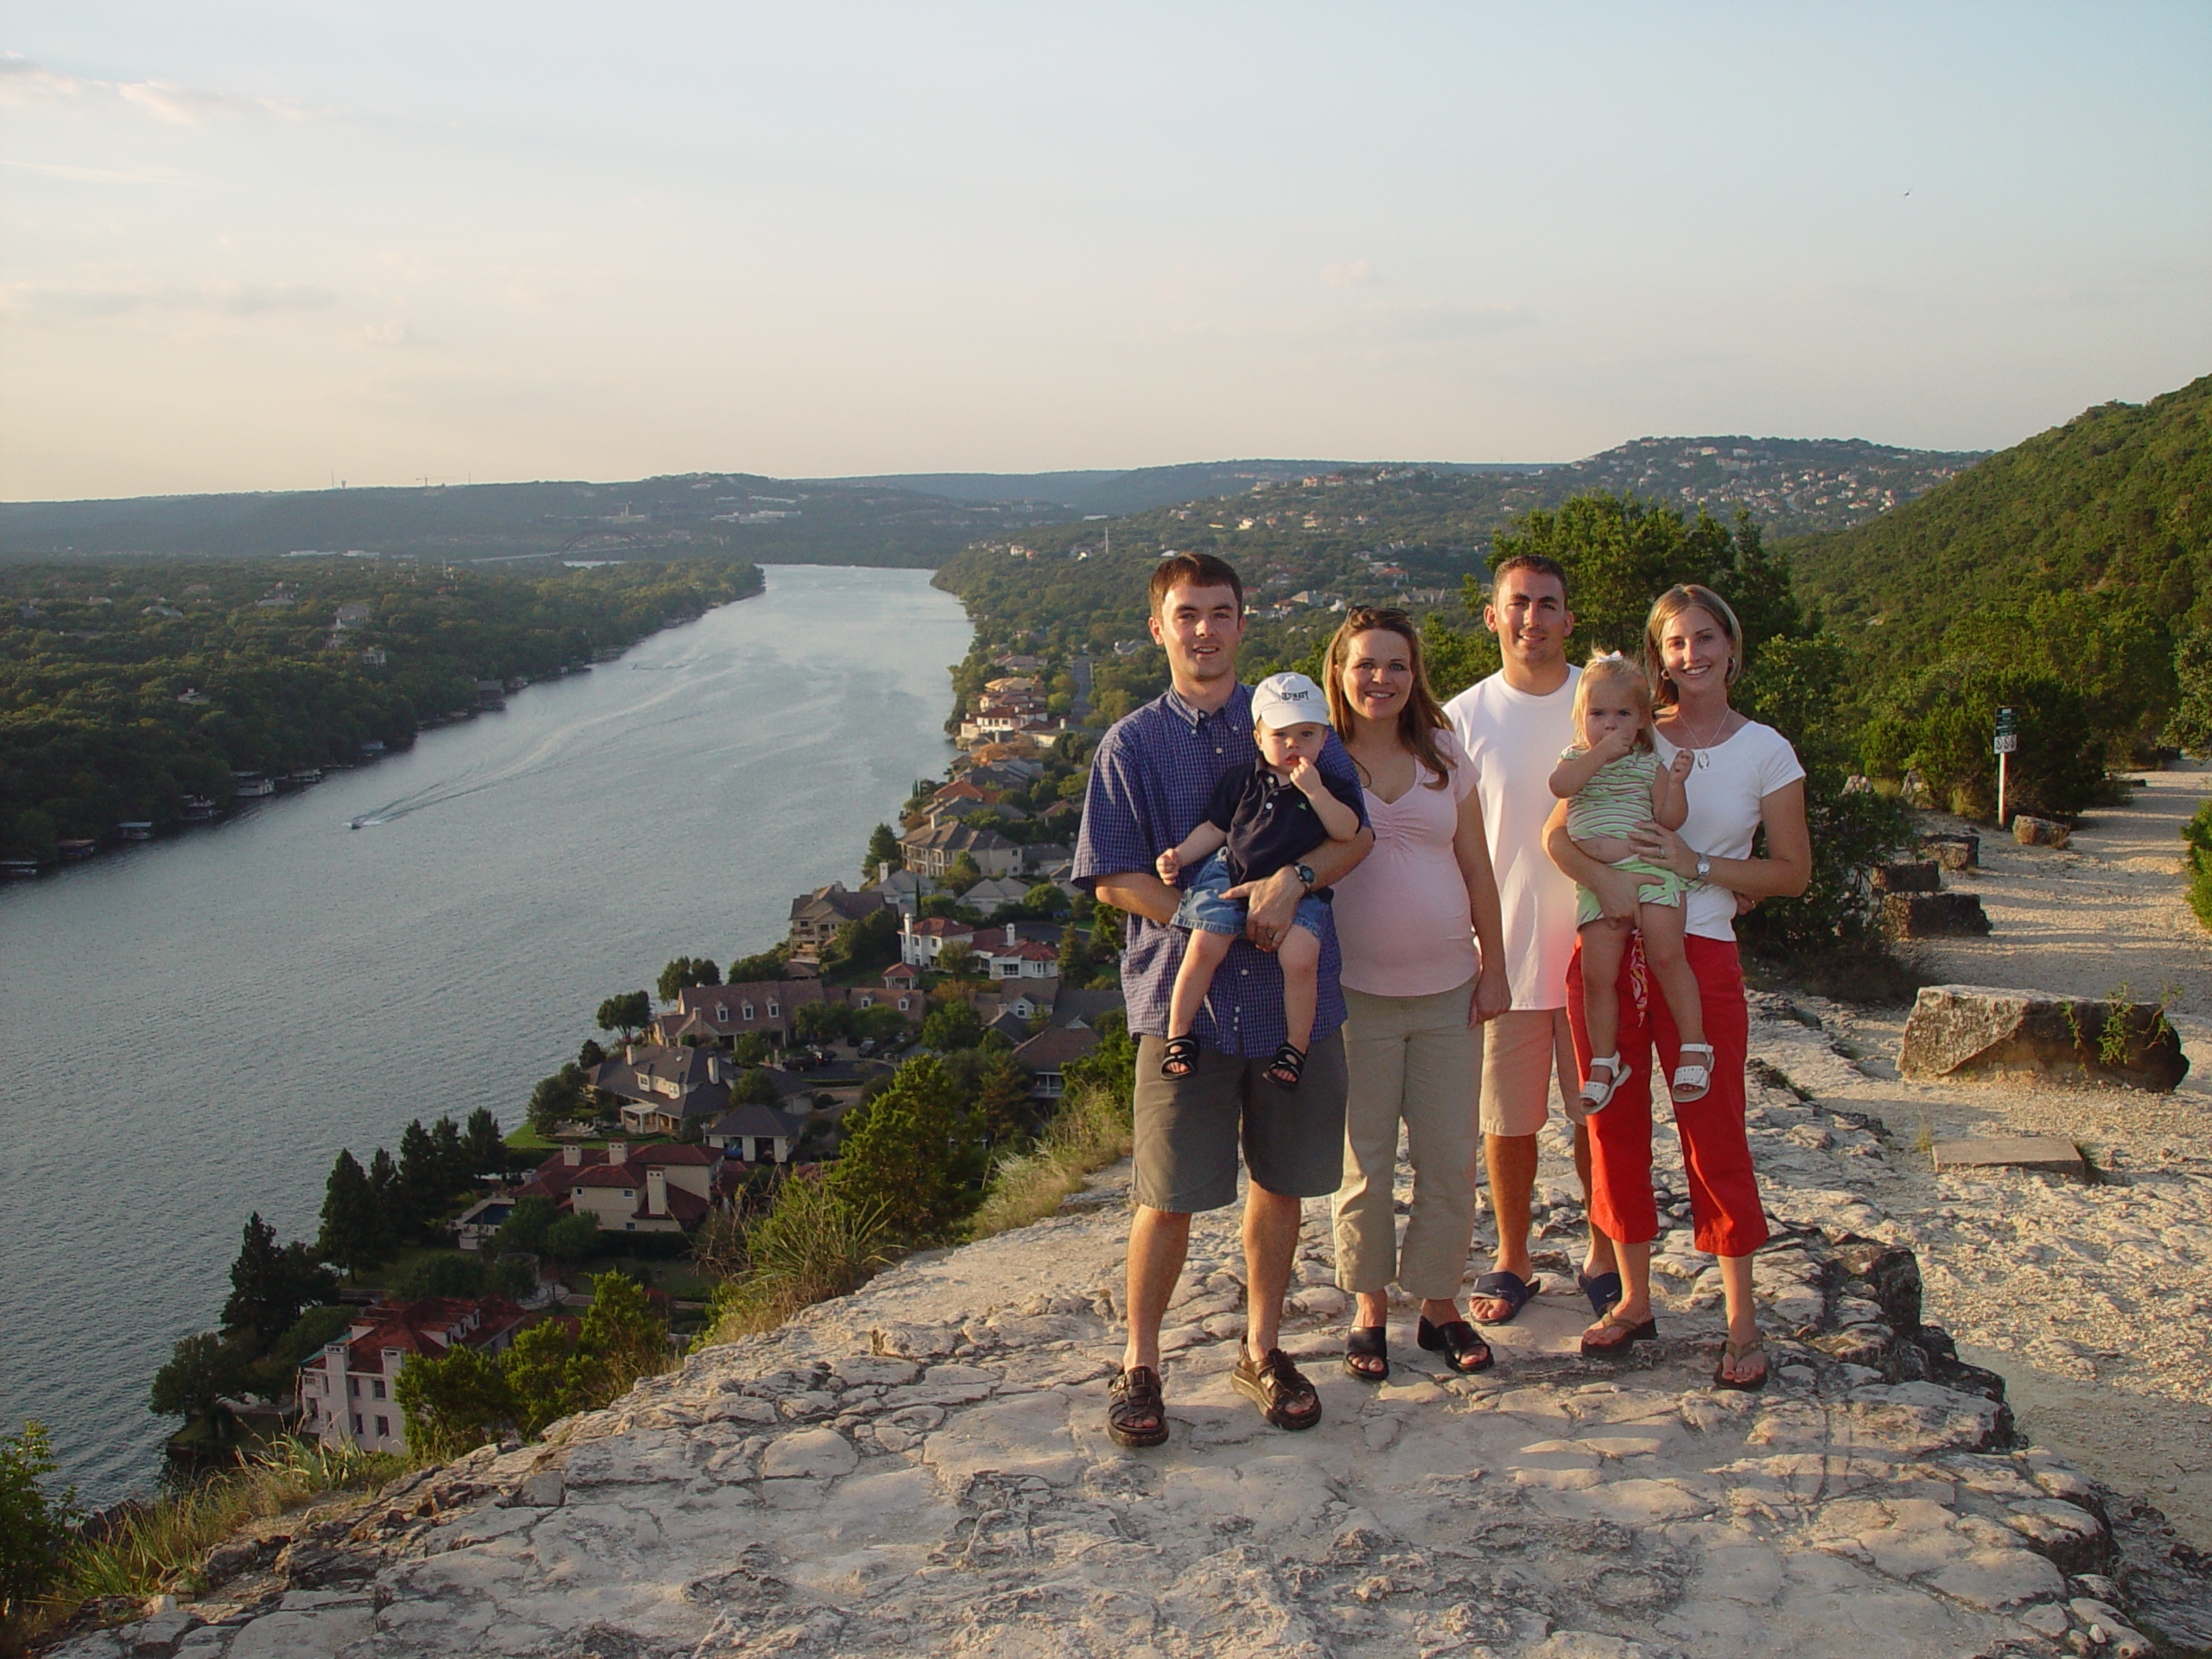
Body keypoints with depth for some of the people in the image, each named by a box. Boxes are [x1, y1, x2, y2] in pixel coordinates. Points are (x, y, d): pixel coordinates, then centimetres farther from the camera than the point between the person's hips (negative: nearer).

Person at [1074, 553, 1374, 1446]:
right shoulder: (1131, 745, 2)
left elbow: (1356, 834, 4)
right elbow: (1114, 878, -1)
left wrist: (1294, 878, -16)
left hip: (1293, 991, 3)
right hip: (1184, 994, -2)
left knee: (1281, 1180, 12)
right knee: (1170, 1195, -1)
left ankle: (1262, 1349, 30)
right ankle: (1138, 1365, 17)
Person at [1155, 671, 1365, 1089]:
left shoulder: (1331, 787, 4)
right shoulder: (1241, 780, 8)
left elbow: (1348, 831, -11)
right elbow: (1215, 827, 15)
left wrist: (1314, 790, -19)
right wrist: (1180, 855, 2)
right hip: (1229, 877, 1)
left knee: (1299, 959, -25)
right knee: (1203, 948, -19)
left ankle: (1295, 1047, -4)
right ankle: (1178, 1035, -1)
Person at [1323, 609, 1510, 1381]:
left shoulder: (1445, 756, 6)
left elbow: (1476, 866, 9)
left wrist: (1494, 966, 6)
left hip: (1448, 991, 3)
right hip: (1357, 993, -3)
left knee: (1451, 1158, 7)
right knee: (1364, 1163, 6)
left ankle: (1440, 1304, 22)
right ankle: (1369, 1310, 21)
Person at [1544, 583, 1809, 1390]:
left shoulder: (1765, 750, 2)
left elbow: (1793, 871, 1)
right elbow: (1559, 833, 0)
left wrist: (1696, 865, -12)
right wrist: (1605, 878, -19)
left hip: (1700, 959, -2)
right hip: (1609, 953, 2)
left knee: (1715, 1136, 0)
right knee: (1615, 1128, 8)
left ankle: (1742, 1319, 13)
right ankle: (1634, 1301, 23)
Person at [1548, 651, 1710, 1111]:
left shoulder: (1649, 764, 11)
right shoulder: (1576, 759, 13)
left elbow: (1670, 820, 4)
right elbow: (1560, 784, -11)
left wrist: (1675, 783, -11)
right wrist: (1601, 753, -12)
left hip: (1650, 869, -1)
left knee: (1666, 954, -17)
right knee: (1597, 973, -5)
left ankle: (1694, 1045, -6)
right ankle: (1603, 1061, 8)